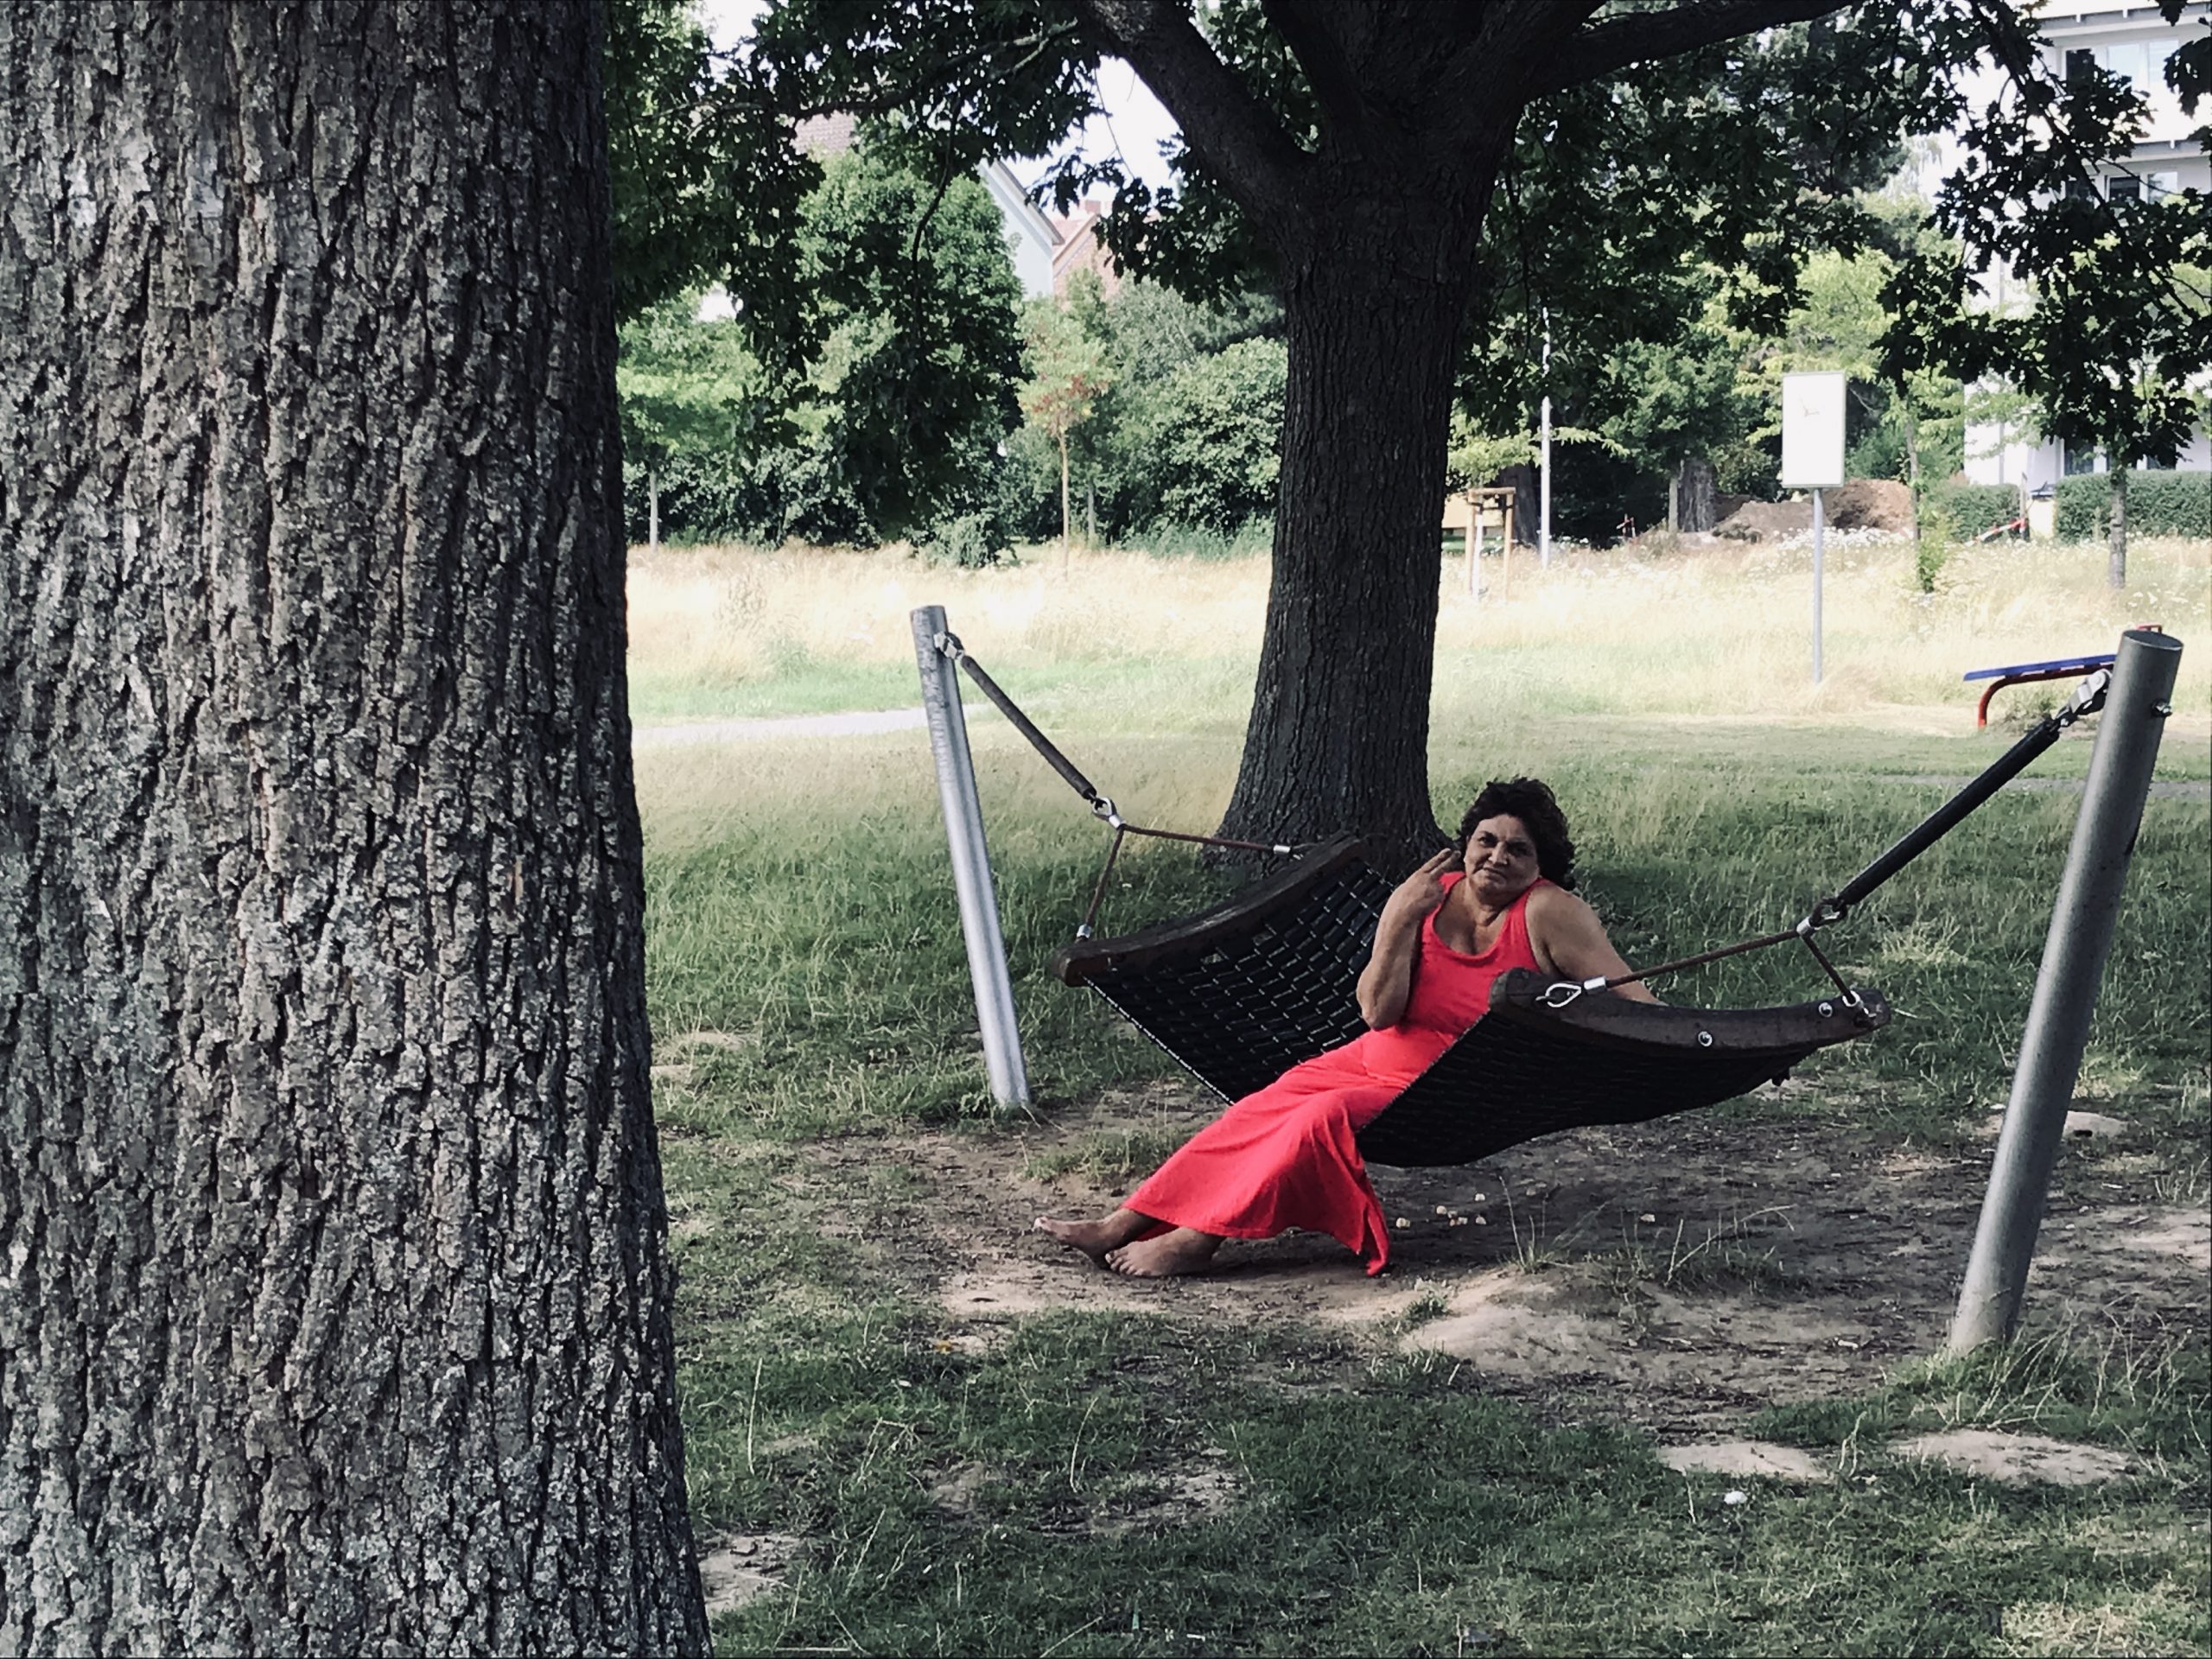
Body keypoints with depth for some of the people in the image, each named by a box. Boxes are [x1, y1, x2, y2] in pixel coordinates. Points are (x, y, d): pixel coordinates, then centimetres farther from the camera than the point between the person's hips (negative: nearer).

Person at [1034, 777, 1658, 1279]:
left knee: (1327, 1118, -28)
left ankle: (1197, 1240, -24)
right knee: (1261, 1111, -9)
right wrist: (1402, 920, -18)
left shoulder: (1548, 913, -15)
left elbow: (1628, 995, -15)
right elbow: (1378, 1012, -10)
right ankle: (1124, 1226, -10)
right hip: (1379, 1060, 6)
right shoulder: (1430, 895, -3)